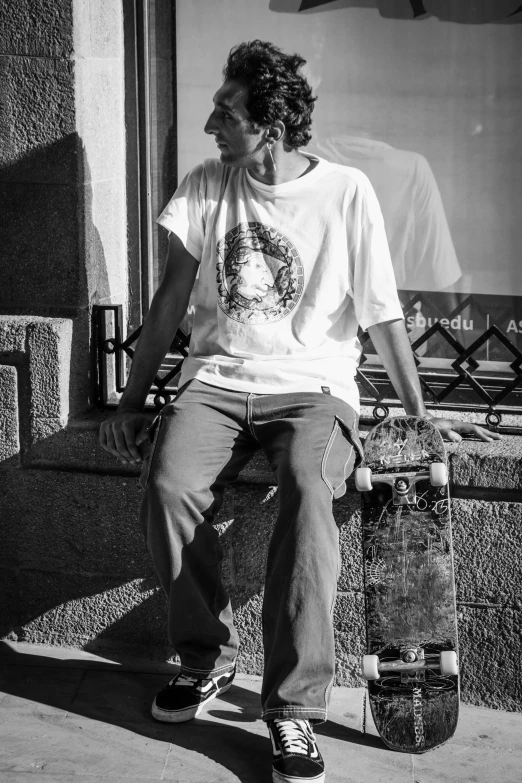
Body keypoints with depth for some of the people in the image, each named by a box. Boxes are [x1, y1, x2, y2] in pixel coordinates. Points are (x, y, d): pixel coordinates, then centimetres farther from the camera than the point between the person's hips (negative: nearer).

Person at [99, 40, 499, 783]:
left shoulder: (346, 192, -2)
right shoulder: (206, 187, 7)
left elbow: (382, 313, 2)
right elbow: (172, 298, 10)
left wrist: (420, 414, 2)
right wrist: (132, 401, 6)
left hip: (313, 385, -3)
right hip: (217, 378, 3)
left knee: (307, 490, -35)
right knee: (168, 484, -28)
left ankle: (295, 708, -26)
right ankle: (208, 658, -3)